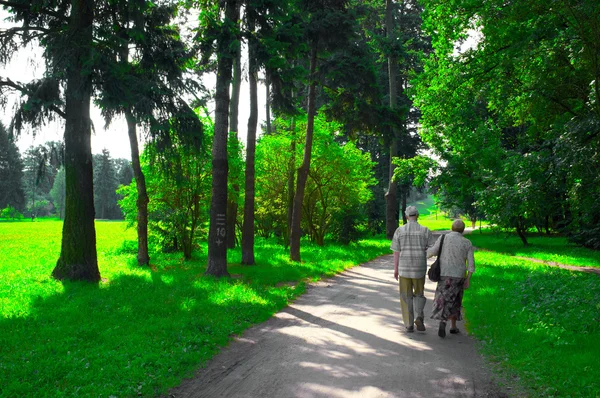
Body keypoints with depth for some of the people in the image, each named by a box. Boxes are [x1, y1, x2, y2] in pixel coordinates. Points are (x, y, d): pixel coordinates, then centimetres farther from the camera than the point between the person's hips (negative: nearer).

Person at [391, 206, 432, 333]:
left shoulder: (399, 230, -2)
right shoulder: (425, 230, -2)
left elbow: (396, 251, -2)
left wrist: (395, 269, 3)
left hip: (404, 268, 0)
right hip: (419, 269, 0)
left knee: (406, 297, 9)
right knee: (419, 294, 16)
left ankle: (409, 325, 8)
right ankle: (419, 317, -6)